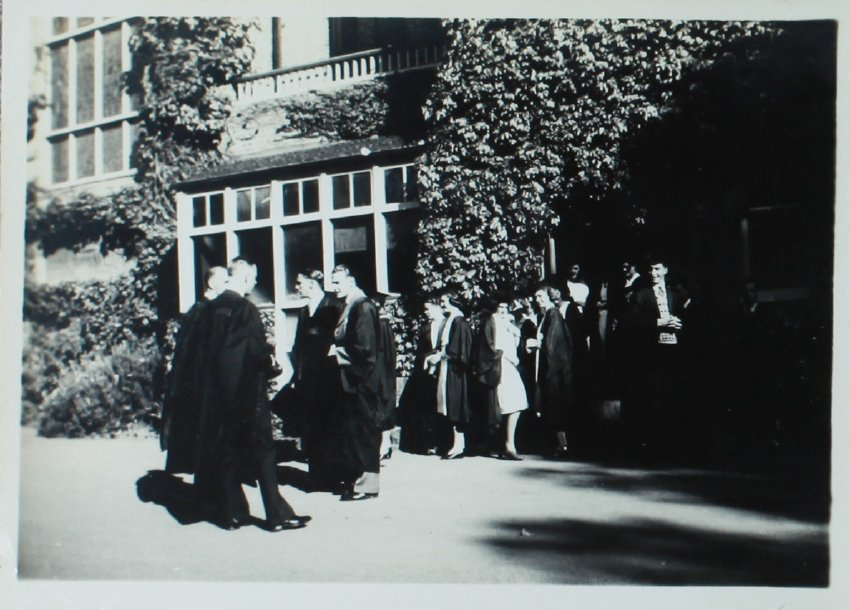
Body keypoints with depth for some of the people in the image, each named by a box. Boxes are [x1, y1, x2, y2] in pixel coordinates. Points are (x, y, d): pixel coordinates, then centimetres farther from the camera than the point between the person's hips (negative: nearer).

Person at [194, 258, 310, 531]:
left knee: (226, 451, 12)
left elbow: (205, 350, 12)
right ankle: (277, 514, 3)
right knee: (262, 450, 0)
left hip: (217, 391, 7)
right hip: (247, 391, -7)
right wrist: (270, 362, 2)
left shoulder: (212, 308, 5)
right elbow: (258, 350, -18)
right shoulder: (246, 309, -16)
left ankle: (233, 513, 16)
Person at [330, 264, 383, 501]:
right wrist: (336, 347, 1)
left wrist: (338, 351, -11)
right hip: (351, 380, 9)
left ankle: (368, 484, 3)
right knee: (355, 430, 14)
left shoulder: (363, 307, -15)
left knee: (364, 430, -3)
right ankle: (360, 479, 23)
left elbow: (365, 347, -20)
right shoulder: (348, 306, 14)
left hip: (362, 381, -9)